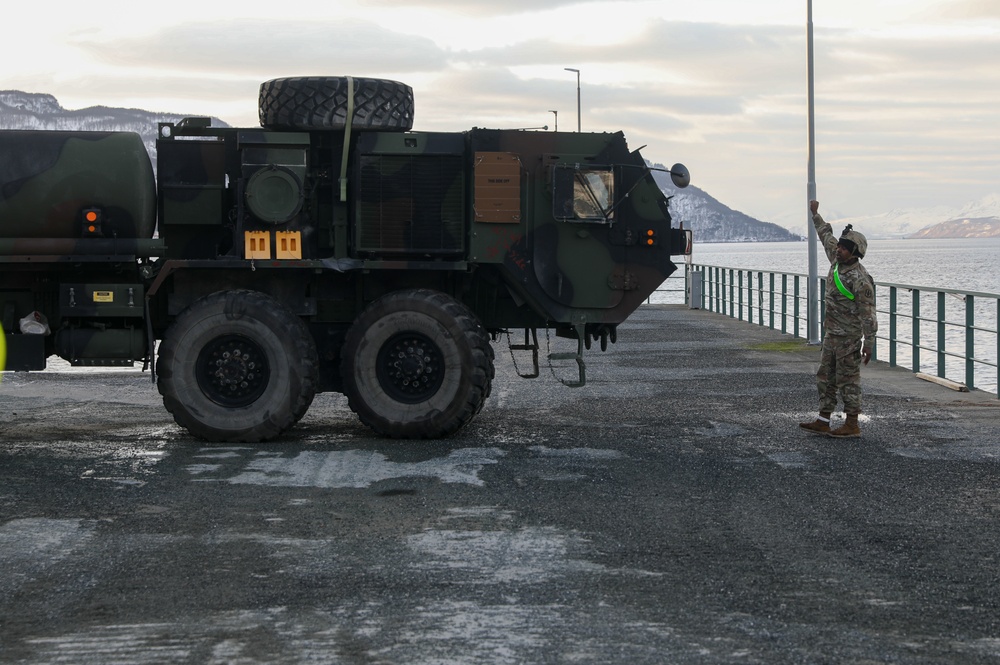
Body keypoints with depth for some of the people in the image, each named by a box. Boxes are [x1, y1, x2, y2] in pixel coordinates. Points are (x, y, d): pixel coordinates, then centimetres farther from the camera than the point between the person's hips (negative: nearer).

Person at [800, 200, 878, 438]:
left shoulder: (860, 280, -21)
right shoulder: (837, 261, 4)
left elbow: (868, 314, -20)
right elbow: (827, 236, 24)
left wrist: (869, 344, -21)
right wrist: (815, 215, 32)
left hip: (849, 337, -9)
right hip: (832, 333, 9)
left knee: (848, 380, -3)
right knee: (826, 378, 11)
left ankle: (852, 425, 4)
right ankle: (823, 422, 16)